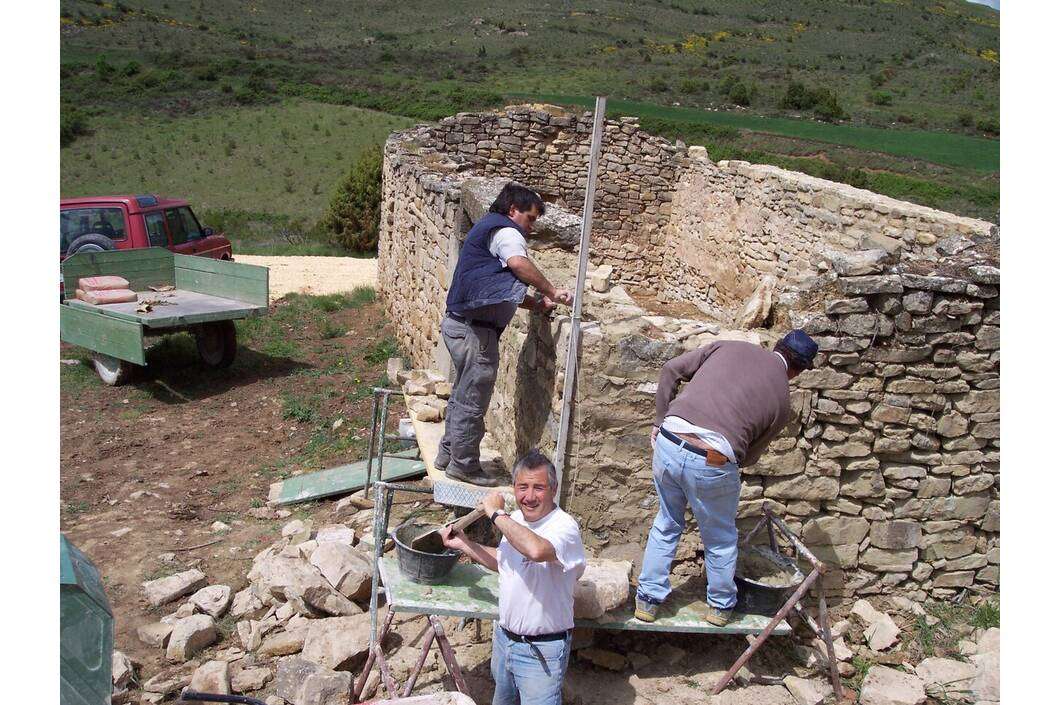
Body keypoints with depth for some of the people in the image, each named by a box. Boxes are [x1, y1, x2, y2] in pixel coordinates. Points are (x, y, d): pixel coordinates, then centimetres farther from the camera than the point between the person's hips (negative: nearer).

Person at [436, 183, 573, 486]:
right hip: (475, 330, -11)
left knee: (463, 394, 21)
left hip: (458, 323, 11)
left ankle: (448, 453, 32)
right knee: (473, 400, 0)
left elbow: (501, 290, 21)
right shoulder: (506, 232, -10)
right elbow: (519, 263, -34)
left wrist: (538, 304, 11)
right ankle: (464, 465, 11)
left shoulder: (486, 228, 23)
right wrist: (552, 292, -26)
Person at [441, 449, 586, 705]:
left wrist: (496, 514, -34)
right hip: (504, 637, 8)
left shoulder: (564, 527, -26)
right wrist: (464, 544, 8)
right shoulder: (515, 520, 0)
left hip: (541, 652, -8)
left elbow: (536, 550, -48)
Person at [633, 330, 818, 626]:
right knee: (720, 539, 24)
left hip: (668, 444, 3)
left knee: (666, 525, 26)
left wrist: (660, 421, 16)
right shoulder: (782, 402, 8)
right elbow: (748, 457, 14)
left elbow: (671, 370, 8)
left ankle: (647, 600, 34)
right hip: (712, 464, -3)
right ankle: (720, 606, 41)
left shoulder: (729, 346, 12)